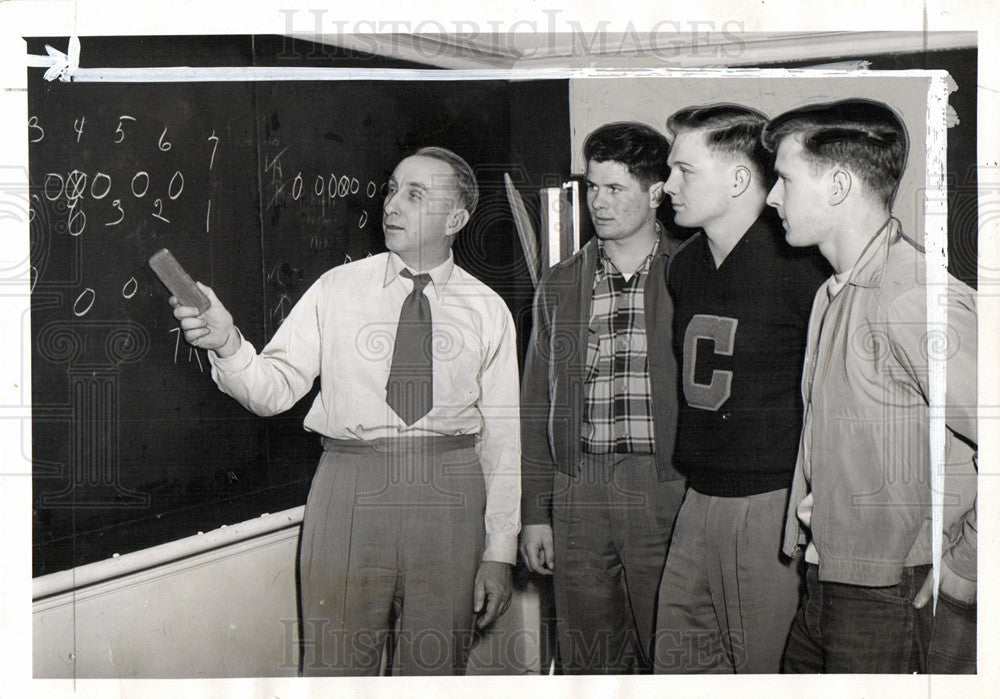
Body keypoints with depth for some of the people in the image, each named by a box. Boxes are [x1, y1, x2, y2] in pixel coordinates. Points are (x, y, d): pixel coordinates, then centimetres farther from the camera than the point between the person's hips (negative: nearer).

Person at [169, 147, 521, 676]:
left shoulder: (487, 311, 7)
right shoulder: (337, 289, 7)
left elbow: (503, 436, 6)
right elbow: (273, 390, 0)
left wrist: (499, 553, 3)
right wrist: (227, 343, -21)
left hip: (449, 493, 1)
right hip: (349, 491, 0)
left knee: (437, 669, 8)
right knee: (333, 669, 2)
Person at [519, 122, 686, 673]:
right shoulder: (559, 285, 12)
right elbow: (535, 408, 14)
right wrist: (533, 513, 8)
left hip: (665, 493, -2)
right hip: (578, 497, 3)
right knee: (588, 668, 7)